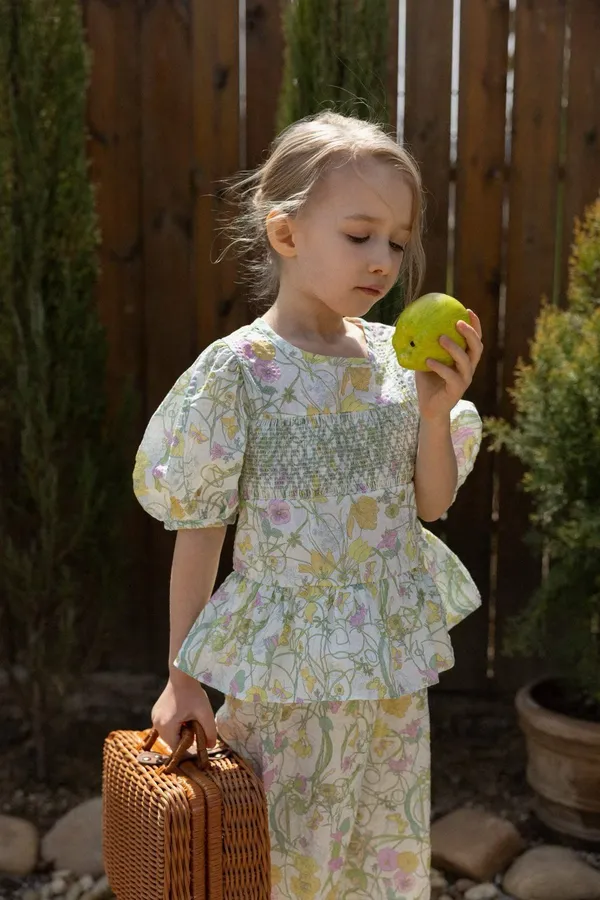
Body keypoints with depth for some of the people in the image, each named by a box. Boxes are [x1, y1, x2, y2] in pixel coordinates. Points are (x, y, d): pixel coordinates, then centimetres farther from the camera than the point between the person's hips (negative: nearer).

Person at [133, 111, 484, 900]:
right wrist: (182, 678, -4)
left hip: (395, 661, 5)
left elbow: (433, 505, 5)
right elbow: (200, 529, -8)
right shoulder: (239, 369, -15)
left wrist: (438, 411, -12)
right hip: (288, 665, -4)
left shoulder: (396, 358, -1)